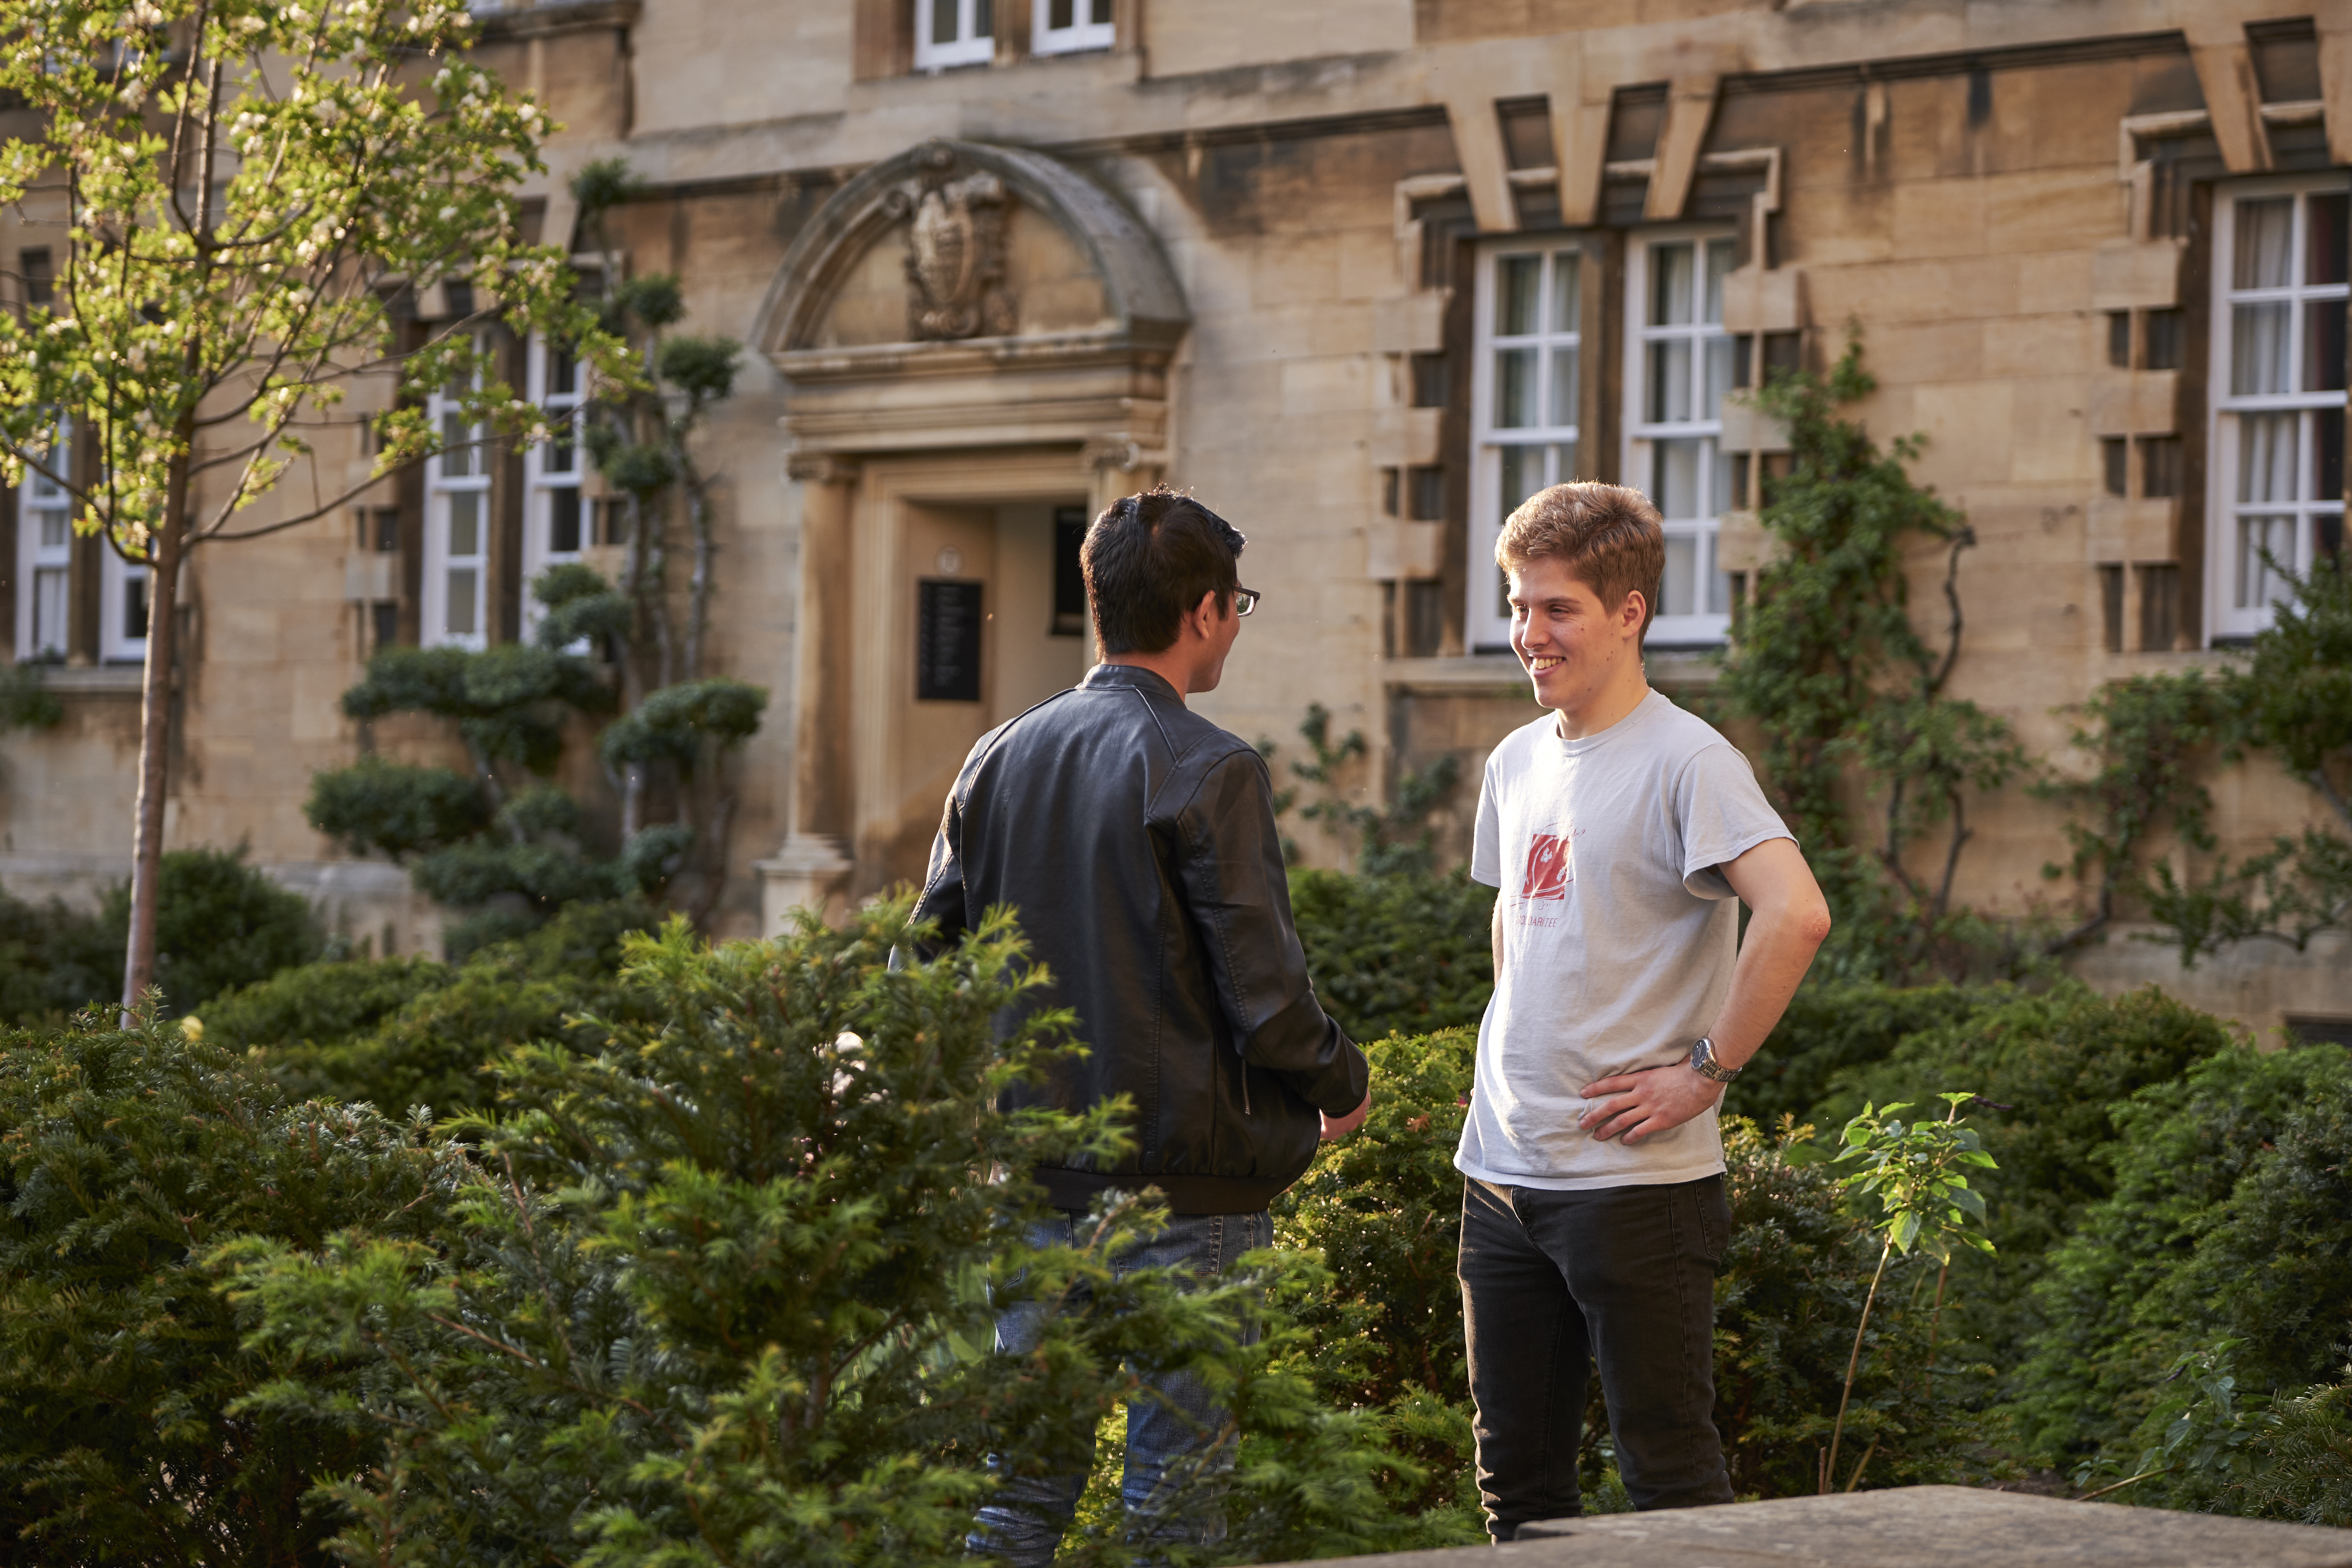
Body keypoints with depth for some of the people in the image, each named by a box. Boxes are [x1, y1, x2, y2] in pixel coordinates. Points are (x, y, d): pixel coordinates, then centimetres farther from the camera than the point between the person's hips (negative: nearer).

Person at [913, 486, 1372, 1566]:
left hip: (1038, 1181, 6)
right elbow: (1265, 993, -15)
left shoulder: (998, 760, 6)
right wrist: (1344, 1088, 4)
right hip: (1186, 1184, -6)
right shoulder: (1208, 774, -12)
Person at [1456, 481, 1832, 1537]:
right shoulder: (1516, 764, 12)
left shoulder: (1685, 762, -12)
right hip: (1501, 1172, 8)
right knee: (1516, 1474, 12)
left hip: (1635, 1182, -7)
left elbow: (1797, 914, -25)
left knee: (1670, 1476, -2)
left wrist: (1707, 1069, -19)